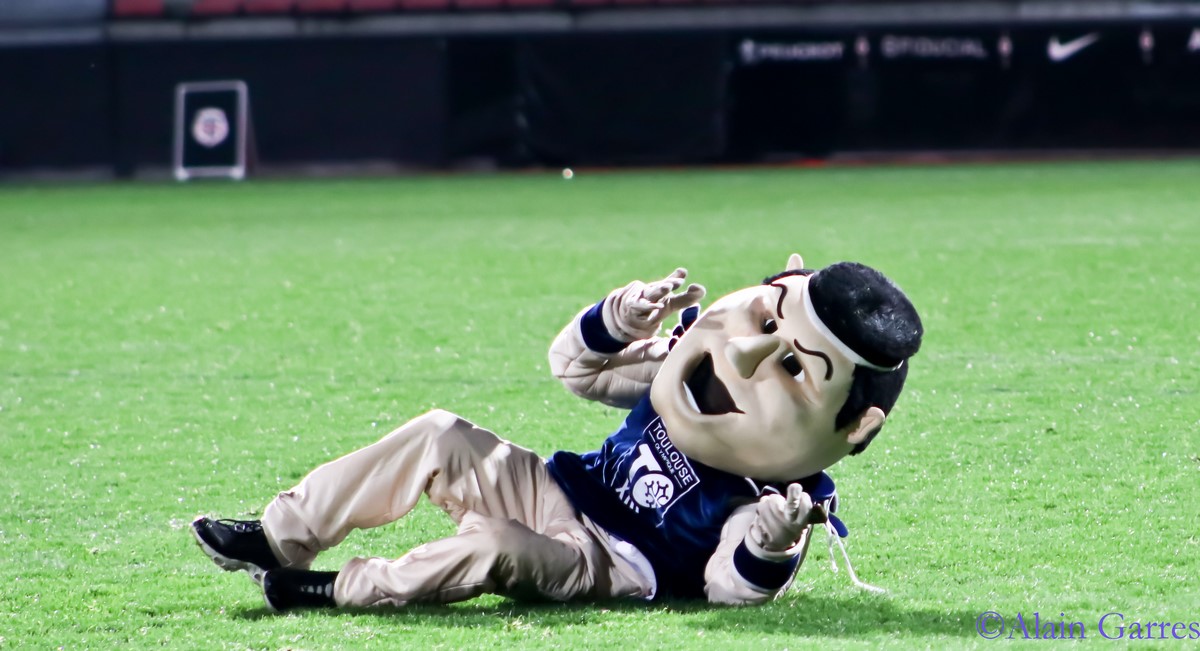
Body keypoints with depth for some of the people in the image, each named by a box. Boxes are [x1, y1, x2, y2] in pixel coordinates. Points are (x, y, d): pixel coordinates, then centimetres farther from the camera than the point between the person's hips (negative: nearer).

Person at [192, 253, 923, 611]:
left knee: (490, 548, -36)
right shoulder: (682, 372, 0)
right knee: (441, 437, -12)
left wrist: (769, 550, -42)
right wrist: (621, 320, -11)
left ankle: (338, 591, -19)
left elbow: (729, 589, -22)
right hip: (559, 490, 7)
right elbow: (576, 366, 9)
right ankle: (281, 540, -10)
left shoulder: (774, 503, -18)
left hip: (608, 566, -7)